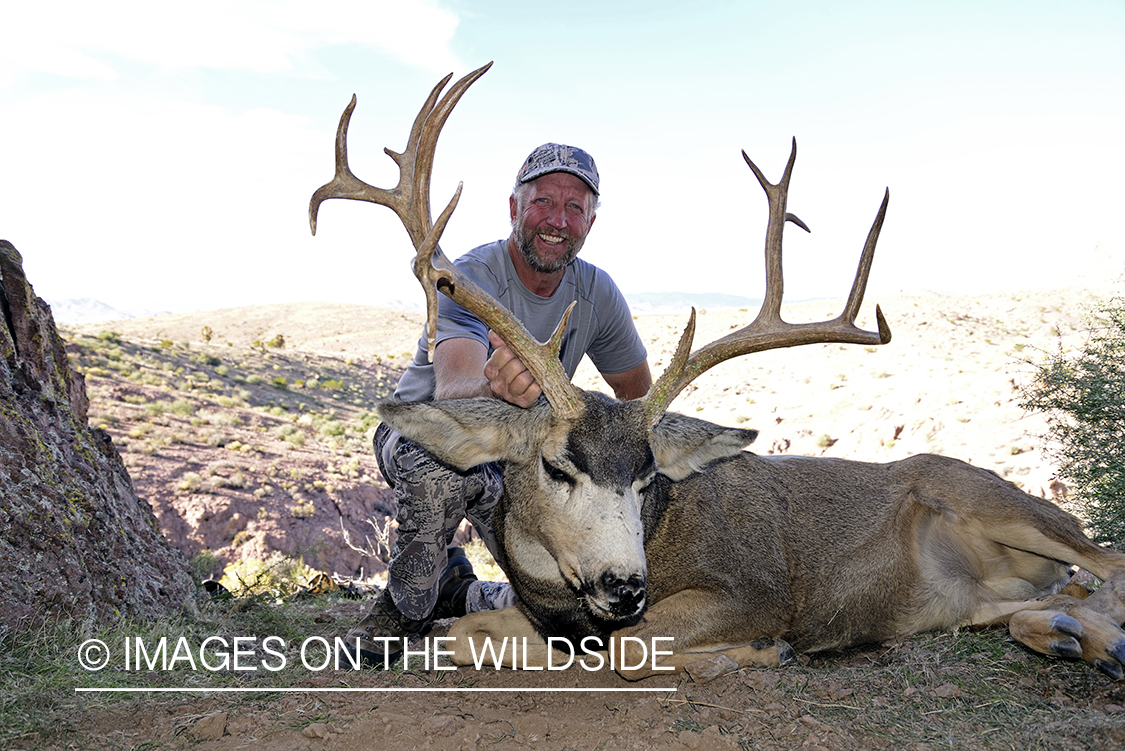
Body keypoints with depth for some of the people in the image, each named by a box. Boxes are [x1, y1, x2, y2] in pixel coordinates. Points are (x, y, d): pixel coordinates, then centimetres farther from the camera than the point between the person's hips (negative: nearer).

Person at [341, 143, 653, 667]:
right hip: (421, 432, -4)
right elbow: (451, 393, -47)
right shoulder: (469, 280, -27)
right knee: (445, 465, -42)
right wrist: (494, 390, -70)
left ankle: (456, 594, 17)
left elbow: (642, 399, 4)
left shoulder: (597, 294, -10)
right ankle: (409, 604, -12)